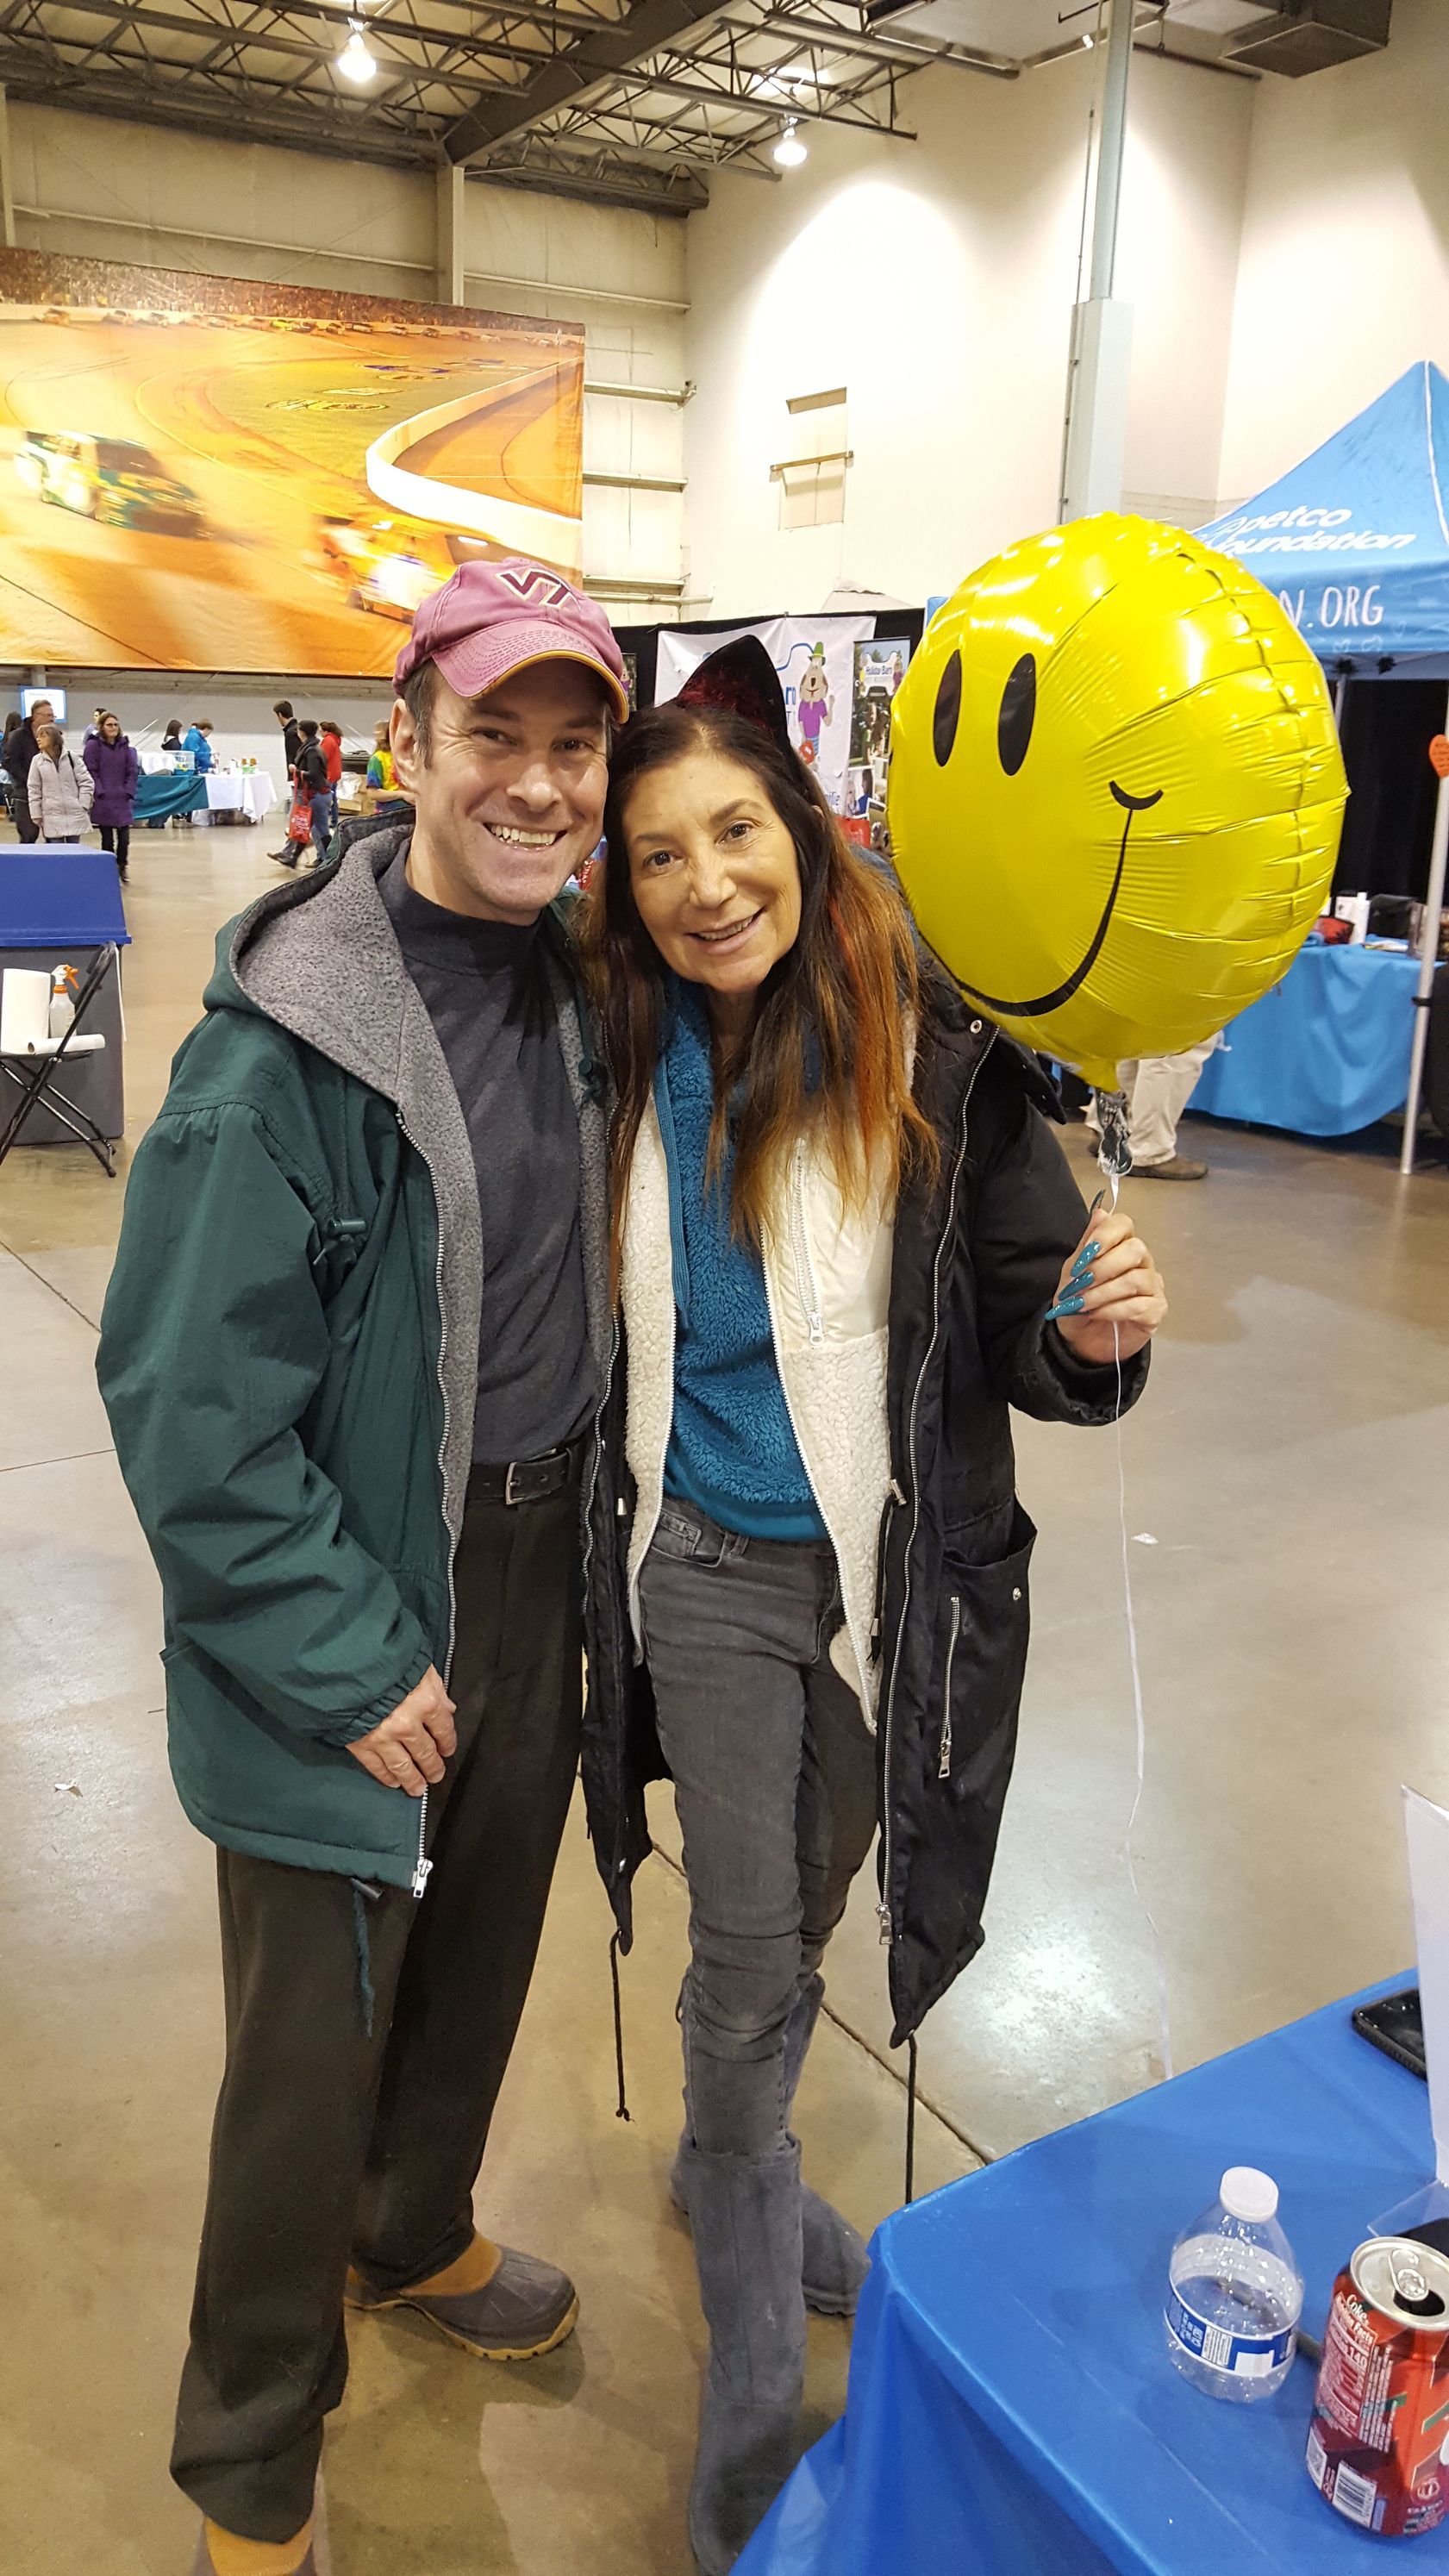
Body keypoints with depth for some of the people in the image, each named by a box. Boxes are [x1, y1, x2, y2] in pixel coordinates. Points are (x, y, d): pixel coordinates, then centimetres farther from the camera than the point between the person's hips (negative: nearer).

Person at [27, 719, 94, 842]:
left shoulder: (71, 757, -1)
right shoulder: (37, 761, 1)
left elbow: (87, 782, 3)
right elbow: (34, 790, 4)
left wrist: (83, 806, -4)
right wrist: (36, 815, 0)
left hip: (74, 816, 0)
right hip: (52, 818, 0)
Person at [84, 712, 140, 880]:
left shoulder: (124, 746, 11)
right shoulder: (94, 745, -1)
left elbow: (133, 770, 11)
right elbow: (90, 772, -5)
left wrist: (128, 791, 0)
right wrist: (100, 792, -11)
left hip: (122, 801, 3)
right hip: (103, 801, -3)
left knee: (124, 837, -1)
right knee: (107, 839, -1)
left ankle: (122, 866, 21)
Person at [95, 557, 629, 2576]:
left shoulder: (581, 981, -1)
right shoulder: (291, 1039, -22)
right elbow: (189, 1404, -20)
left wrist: (594, 1540, 9)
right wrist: (351, 1667, -17)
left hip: (540, 1577, 6)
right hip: (355, 1627, -6)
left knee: (477, 1964, 25)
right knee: (314, 2047, 11)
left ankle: (418, 2239, 55)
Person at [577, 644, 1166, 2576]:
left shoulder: (940, 1053, -15)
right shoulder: (629, 1058, -5)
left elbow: (1024, 1318, -11)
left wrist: (1092, 1334, -31)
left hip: (900, 1570, -1)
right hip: (711, 1564, 1)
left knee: (794, 1925, 21)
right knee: (751, 1960, 7)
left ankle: (730, 2167, 53)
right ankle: (755, 2410, 29)